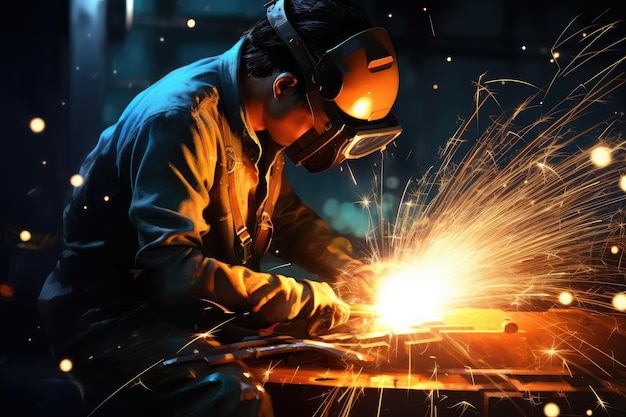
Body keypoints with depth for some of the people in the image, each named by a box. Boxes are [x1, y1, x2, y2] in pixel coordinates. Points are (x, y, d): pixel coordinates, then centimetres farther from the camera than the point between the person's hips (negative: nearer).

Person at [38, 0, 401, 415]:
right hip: (113, 316, -9)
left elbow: (291, 217, 16)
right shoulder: (178, 119, -25)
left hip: (200, 309, 9)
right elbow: (172, 269, -31)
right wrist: (304, 298, -25)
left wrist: (359, 274, -1)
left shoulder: (259, 121, 3)